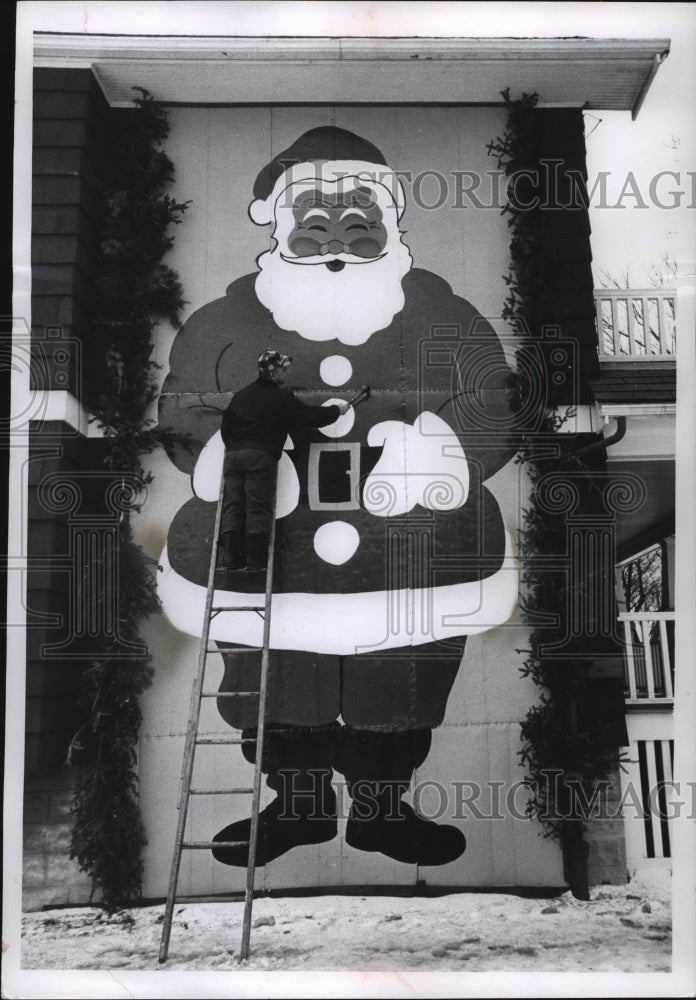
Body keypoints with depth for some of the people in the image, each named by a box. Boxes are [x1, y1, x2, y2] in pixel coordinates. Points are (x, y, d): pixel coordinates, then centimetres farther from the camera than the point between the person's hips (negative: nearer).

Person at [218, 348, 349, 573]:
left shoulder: (241, 395, 20)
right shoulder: (281, 397, 1)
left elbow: (225, 426, 22)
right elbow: (310, 416, 3)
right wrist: (336, 410, 16)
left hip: (233, 455, 5)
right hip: (260, 456, -5)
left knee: (232, 505, 3)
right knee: (258, 506, -4)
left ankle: (229, 557, -5)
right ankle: (254, 560, -8)